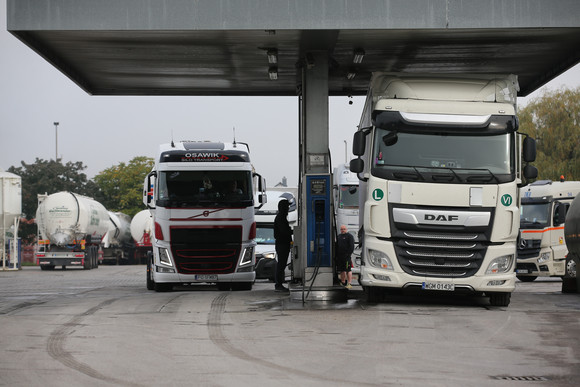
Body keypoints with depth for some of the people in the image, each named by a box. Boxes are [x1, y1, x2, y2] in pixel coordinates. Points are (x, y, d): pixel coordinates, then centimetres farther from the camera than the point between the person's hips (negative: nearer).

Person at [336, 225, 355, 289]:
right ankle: (343, 282, 22)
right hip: (339, 256, 7)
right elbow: (337, 246, 23)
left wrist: (348, 254, -17)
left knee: (348, 270, -9)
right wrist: (336, 254, 13)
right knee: (342, 270, 13)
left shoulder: (349, 236, -4)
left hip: (346, 256, -7)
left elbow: (351, 246, -10)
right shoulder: (338, 236, 18)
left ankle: (349, 283, -10)